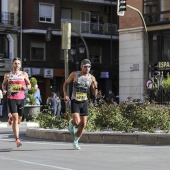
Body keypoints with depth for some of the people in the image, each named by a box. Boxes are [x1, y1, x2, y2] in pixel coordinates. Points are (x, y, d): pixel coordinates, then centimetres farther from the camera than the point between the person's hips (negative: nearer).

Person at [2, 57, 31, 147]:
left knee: (19, 120, 11)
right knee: (15, 117, -15)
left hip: (21, 98, 2)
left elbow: (29, 84, 13)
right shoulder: (7, 75, 4)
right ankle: (17, 139, -16)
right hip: (11, 98, -2)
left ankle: (11, 117, 49)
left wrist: (26, 87, -10)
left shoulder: (24, 74, 5)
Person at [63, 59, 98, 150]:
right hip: (75, 102, -3)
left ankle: (76, 142, 21)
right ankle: (71, 123, 18)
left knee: (83, 124, 1)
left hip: (84, 102, 3)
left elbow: (95, 94, 2)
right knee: (77, 121, -21)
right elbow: (65, 83, 7)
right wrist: (65, 94, -7)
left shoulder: (91, 78, 0)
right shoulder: (74, 74, -6)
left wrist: (95, 87, -18)